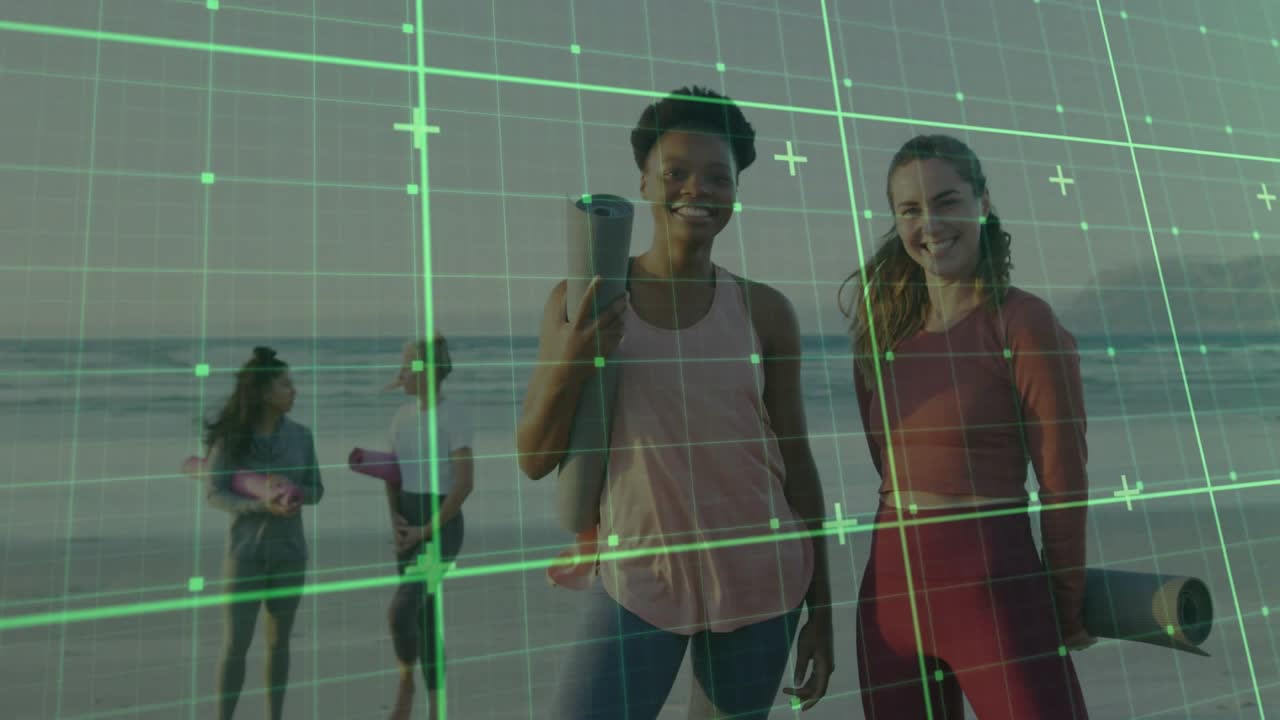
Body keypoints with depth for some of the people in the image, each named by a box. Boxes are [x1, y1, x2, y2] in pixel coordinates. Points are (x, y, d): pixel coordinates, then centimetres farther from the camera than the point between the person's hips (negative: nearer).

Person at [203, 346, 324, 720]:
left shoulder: (300, 434, -2)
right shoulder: (231, 436, -9)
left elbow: (316, 489, 3)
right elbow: (215, 494, -9)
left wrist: (293, 493, -20)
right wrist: (263, 506, -24)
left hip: (290, 550, 3)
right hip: (246, 550, -3)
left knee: (279, 641, 13)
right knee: (236, 644, 0)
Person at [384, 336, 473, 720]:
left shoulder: (454, 415, -15)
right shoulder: (403, 415, 8)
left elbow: (465, 483, -19)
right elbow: (393, 476, 11)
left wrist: (427, 531, -18)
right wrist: (395, 522, -6)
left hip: (441, 525, -7)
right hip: (409, 524, 7)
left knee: (400, 613, -19)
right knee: (423, 616, 12)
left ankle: (406, 680, 13)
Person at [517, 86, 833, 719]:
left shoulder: (764, 311, -2)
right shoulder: (582, 302, -4)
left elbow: (796, 462, 4)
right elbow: (535, 461, -2)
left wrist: (820, 613, 6)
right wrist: (568, 364, -21)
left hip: (759, 579, 2)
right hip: (637, 577, -1)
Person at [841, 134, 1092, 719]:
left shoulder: (1024, 322, -10)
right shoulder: (884, 326, 4)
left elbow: (1063, 480, -6)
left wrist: (1066, 605, 0)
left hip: (997, 588, -5)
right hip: (891, 587, 5)